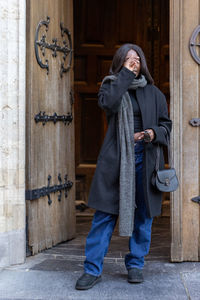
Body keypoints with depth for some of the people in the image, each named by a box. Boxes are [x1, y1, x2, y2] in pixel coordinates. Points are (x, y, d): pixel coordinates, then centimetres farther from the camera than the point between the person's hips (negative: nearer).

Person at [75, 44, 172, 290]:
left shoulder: (153, 92, 11)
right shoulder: (111, 85, 7)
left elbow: (166, 124, 13)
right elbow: (108, 103, -16)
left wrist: (154, 132, -9)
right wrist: (125, 73, -11)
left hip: (144, 159, 2)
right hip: (115, 159, -2)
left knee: (142, 214, 6)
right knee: (105, 213, -4)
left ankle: (135, 265, 19)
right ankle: (93, 269, 1)